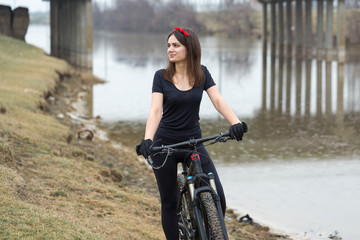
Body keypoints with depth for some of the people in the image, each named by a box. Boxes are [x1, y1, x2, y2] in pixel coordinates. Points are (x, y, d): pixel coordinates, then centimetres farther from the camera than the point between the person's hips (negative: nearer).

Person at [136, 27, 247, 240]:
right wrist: (147, 140, -34)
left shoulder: (202, 73, -1)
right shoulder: (161, 76, -6)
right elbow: (155, 110, -17)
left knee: (218, 199, -9)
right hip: (165, 144, -1)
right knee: (170, 203, 4)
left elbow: (218, 101, -12)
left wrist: (236, 123, -31)